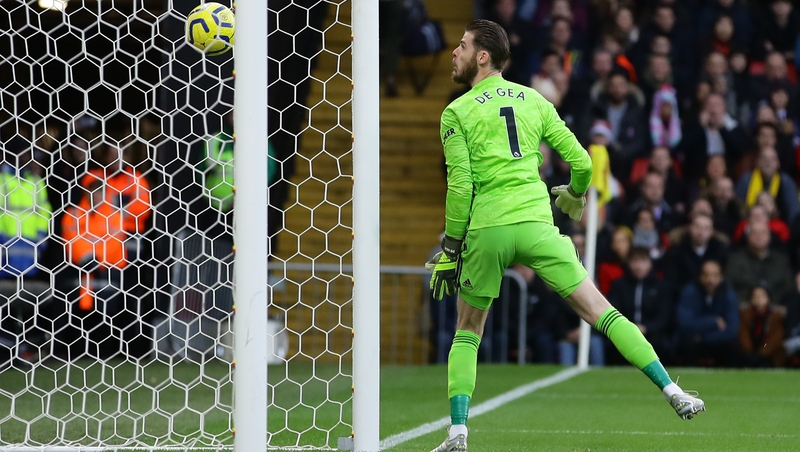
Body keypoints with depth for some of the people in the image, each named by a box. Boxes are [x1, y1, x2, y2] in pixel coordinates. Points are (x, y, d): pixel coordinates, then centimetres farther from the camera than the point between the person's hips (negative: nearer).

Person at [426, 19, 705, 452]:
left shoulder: (456, 113, 2)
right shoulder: (533, 100, 12)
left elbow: (460, 187, -6)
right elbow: (581, 161, 12)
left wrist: (450, 248, 2)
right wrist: (575, 195, 34)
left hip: (485, 229, -2)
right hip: (535, 222, 2)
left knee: (467, 332, 14)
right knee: (601, 312, 4)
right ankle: (670, 389, -4)